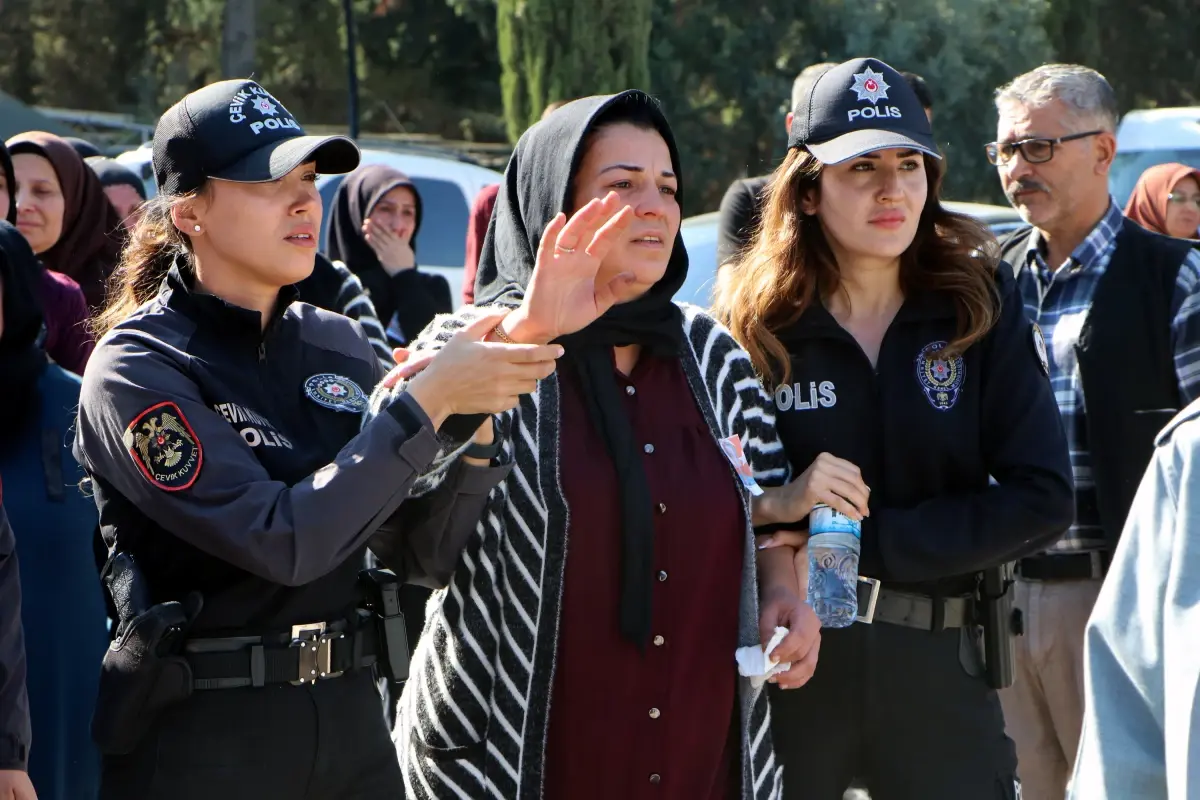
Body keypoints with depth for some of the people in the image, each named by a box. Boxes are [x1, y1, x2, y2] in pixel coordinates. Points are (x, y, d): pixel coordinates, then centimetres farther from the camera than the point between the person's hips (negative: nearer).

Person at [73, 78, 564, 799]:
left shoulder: (340, 346, 7)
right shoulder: (138, 368, -11)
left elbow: (424, 555, 4)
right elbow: (283, 541, -22)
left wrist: (477, 428, -12)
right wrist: (429, 401, -20)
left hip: (353, 725, 5)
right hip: (201, 739, -5)